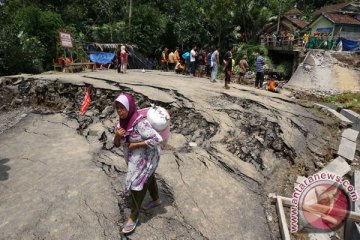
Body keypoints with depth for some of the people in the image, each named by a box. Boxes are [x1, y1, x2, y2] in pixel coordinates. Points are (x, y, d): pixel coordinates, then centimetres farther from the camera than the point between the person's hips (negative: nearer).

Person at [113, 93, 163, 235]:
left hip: (146, 157, -8)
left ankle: (133, 217, 20)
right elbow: (117, 144, 0)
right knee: (147, 177, 24)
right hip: (133, 157, 8)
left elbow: (158, 139, -33)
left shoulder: (140, 123, -30)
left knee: (136, 184, -1)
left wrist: (136, 144, -28)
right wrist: (117, 135, -23)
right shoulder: (122, 122, -5)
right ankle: (156, 200, 47)